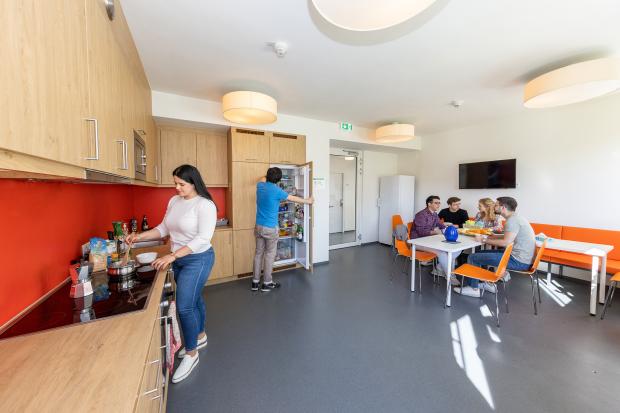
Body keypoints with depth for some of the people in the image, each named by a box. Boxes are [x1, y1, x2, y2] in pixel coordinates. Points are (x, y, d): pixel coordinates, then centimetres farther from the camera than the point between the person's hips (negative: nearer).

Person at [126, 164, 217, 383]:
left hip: (197, 260, -7)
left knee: (184, 307, -4)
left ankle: (191, 354, 19)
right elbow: (164, 228, 13)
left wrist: (172, 256, -29)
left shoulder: (205, 205, -20)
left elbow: (203, 239, -26)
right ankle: (200, 336, 44)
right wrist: (140, 236, -1)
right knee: (193, 299, 22)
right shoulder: (174, 201, 4)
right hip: (178, 260, 8)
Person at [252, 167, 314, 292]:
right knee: (269, 254, 6)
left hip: (258, 226, 7)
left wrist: (268, 175, 49)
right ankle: (267, 283, 16)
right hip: (270, 228, -6)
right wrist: (308, 201, 14)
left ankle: (255, 282, 22)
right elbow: (294, 199, -2)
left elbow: (263, 179, 29)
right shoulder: (277, 191, -15)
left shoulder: (260, 186, 2)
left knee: (258, 253, 13)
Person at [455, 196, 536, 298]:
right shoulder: (516, 217, 13)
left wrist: (484, 240, -17)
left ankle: (473, 289, 5)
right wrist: (487, 237, 4)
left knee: (473, 258, -9)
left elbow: (506, 242, -27)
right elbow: (508, 239, 13)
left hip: (519, 261, -10)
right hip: (522, 257, 10)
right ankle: (489, 283, 22)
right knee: (482, 253, 18)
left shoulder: (512, 220, -18)